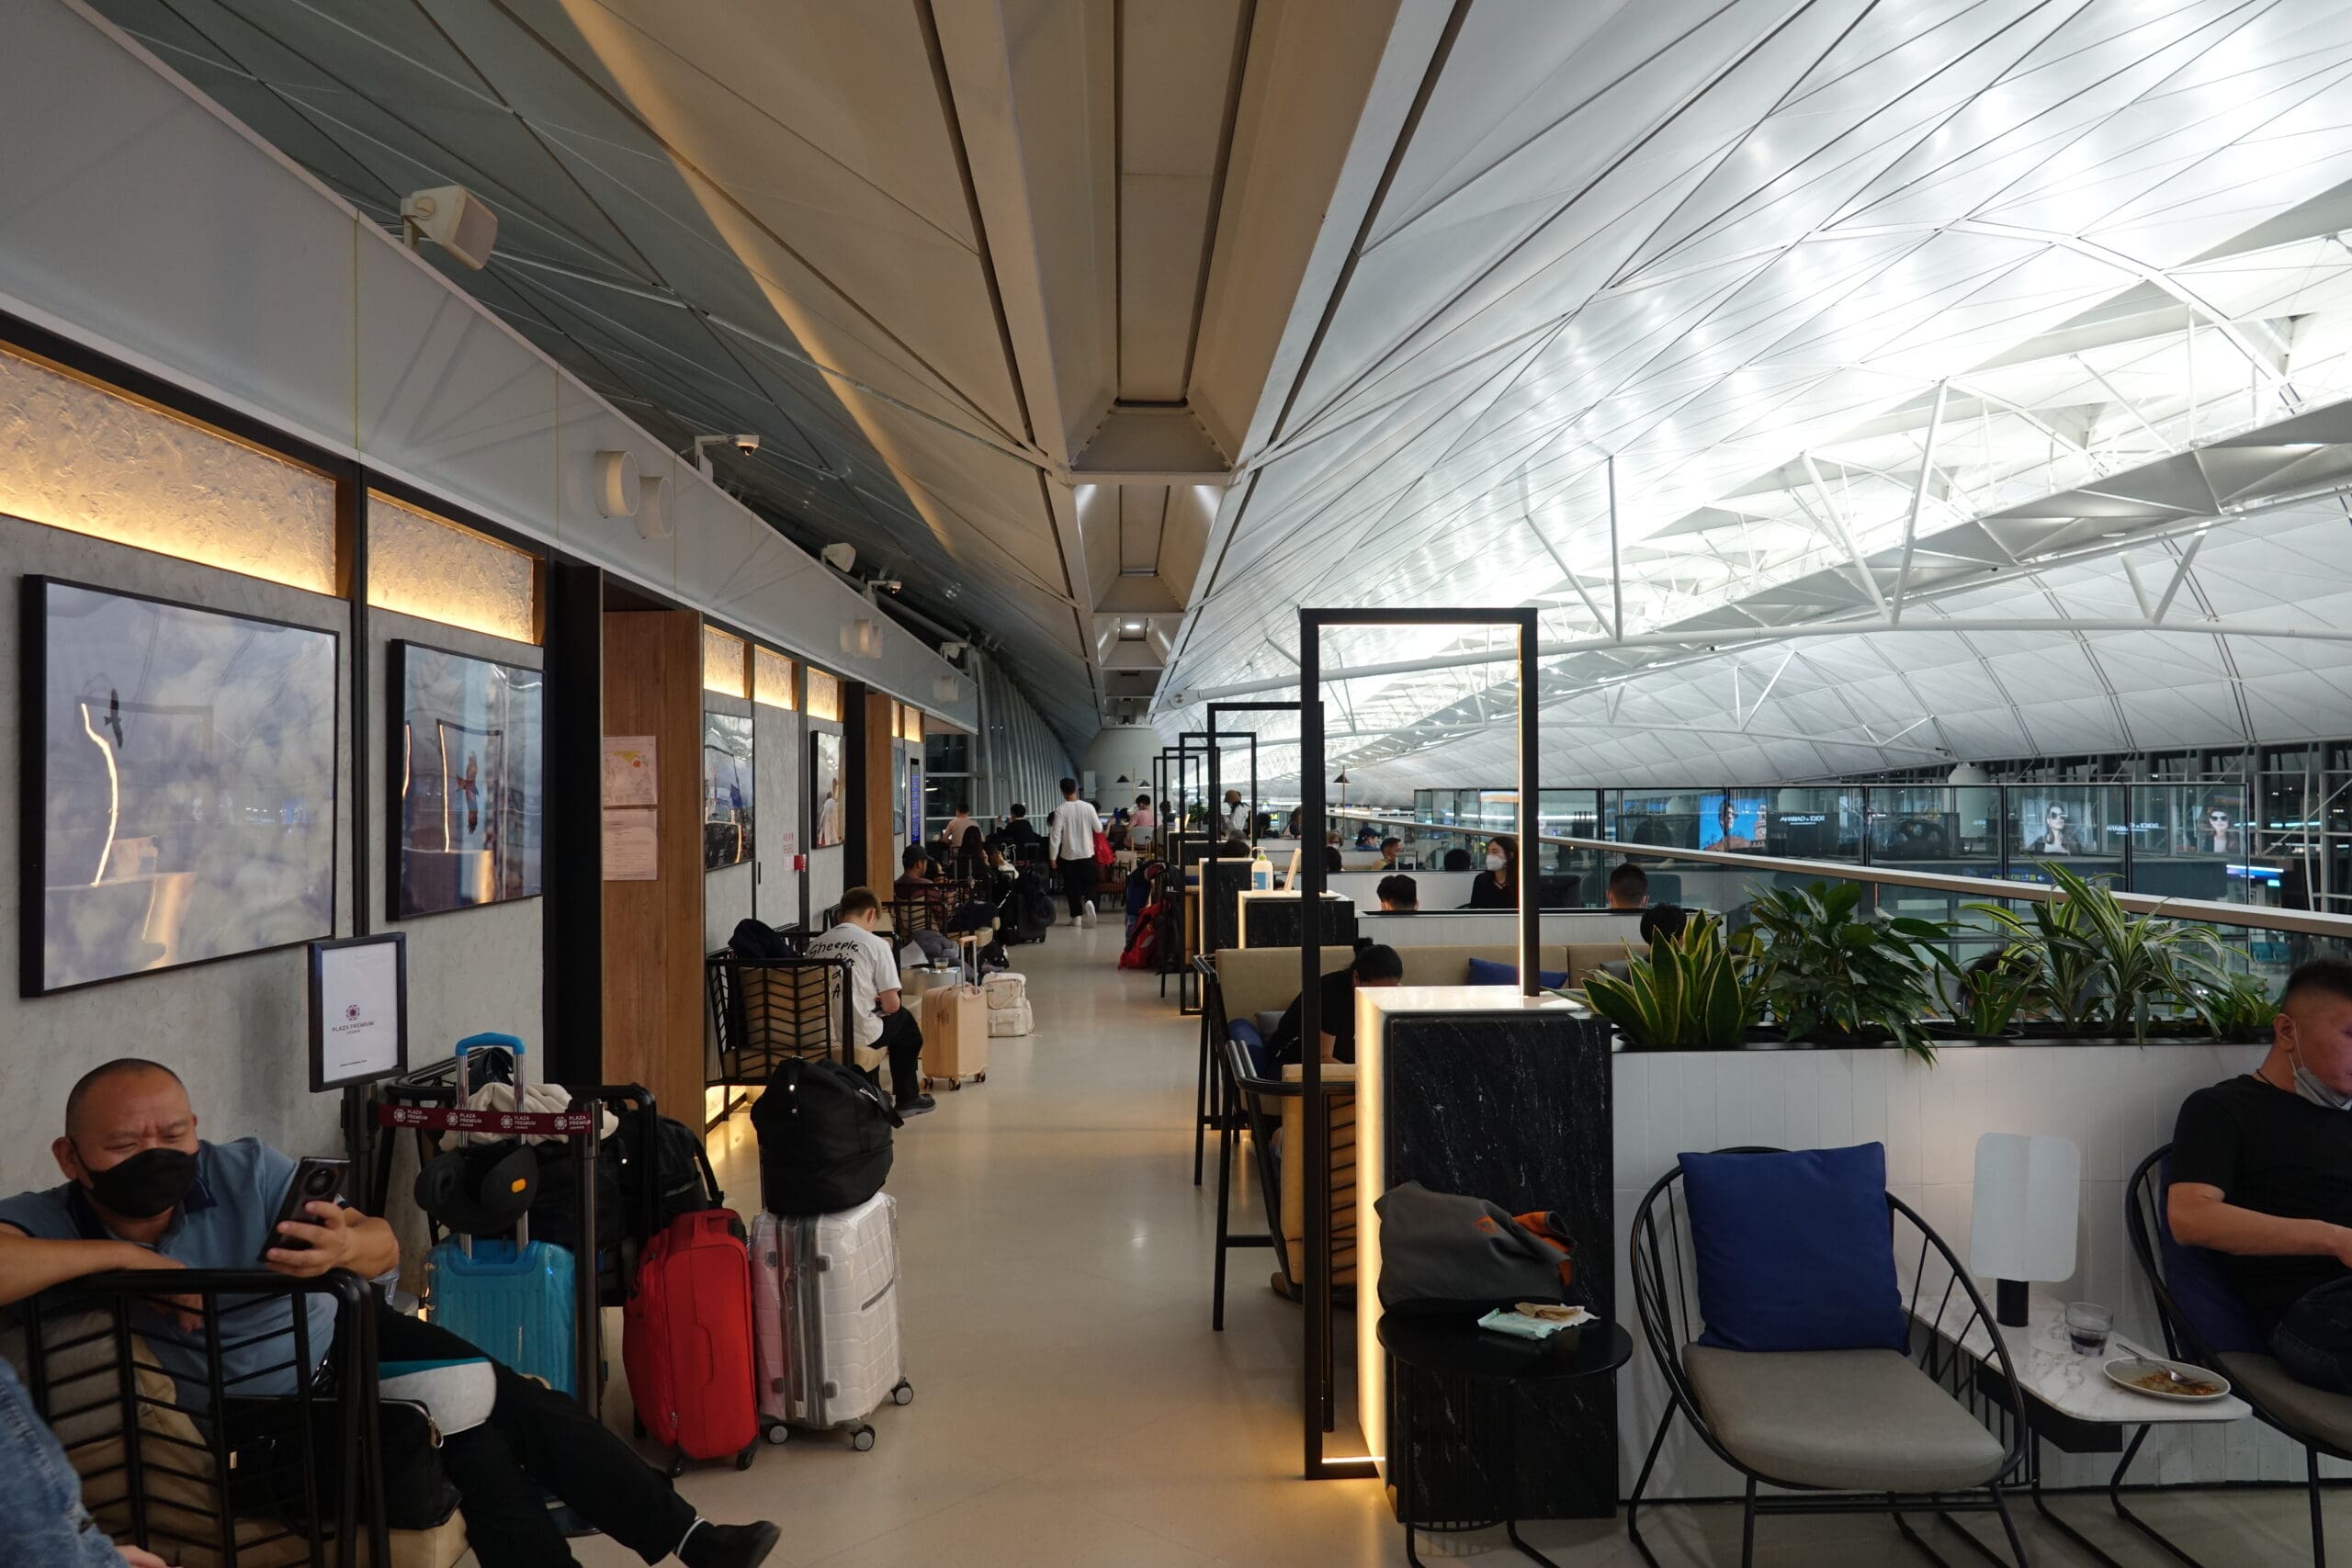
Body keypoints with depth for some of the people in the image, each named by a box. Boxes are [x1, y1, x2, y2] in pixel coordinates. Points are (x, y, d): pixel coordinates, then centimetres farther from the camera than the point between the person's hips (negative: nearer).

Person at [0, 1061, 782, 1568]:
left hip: (353, 1338, 3)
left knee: (527, 1405, -6)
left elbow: (385, 1245, -18)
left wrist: (348, 1246, -43)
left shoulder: (243, 1170, -17)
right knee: (470, 1448, -19)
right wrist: (122, 1255, -36)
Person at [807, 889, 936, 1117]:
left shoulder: (815, 945, 5)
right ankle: (907, 1099, 35)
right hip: (858, 1036, -5)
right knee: (905, 1020, 27)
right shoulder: (876, 945, -9)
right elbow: (892, 1005, -7)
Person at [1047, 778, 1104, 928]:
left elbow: (1056, 835, -13)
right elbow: (1098, 829, 3)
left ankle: (1076, 916, 13)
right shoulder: (1088, 807, -5)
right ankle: (1089, 901, -18)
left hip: (1068, 855, -1)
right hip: (1087, 853, 1)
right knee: (1088, 884, 10)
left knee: (1072, 887, 10)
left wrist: (1053, 857, -8)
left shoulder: (1060, 810, -11)